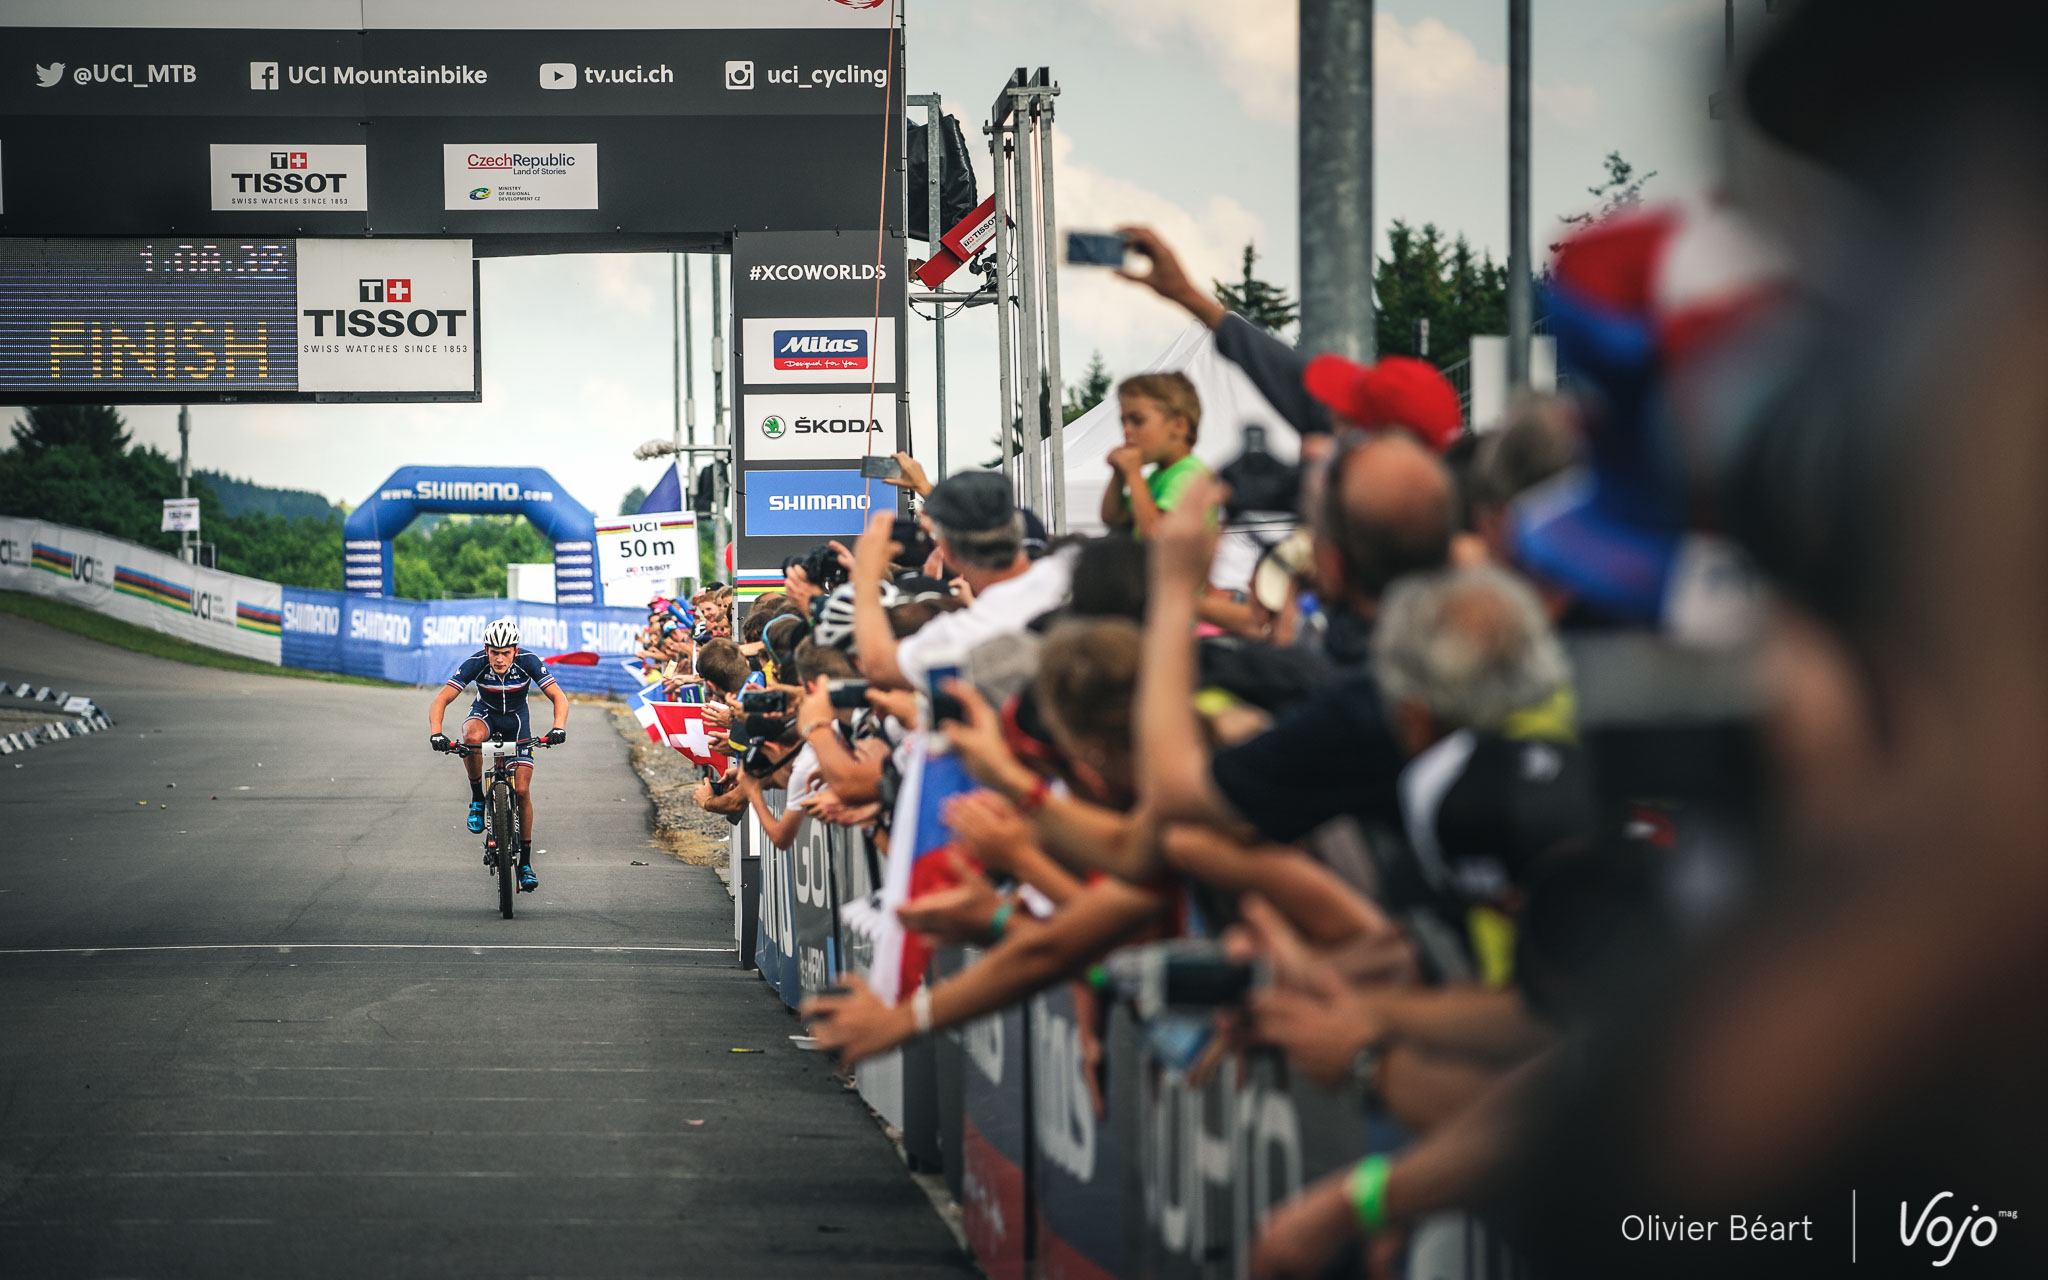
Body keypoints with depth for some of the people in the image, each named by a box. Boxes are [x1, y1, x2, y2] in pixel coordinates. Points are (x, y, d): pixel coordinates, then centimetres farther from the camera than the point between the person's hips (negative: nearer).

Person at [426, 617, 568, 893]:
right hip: (485, 713, 0)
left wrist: (559, 727, -46)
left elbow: (559, 697, -26)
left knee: (522, 790, -10)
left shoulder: (528, 663, -27)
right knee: (472, 736, -39)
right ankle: (477, 798, -16)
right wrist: (436, 733, -46)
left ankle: (525, 862, 3)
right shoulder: (476, 663, -28)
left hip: (517, 718, 0)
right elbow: (441, 699, -29)